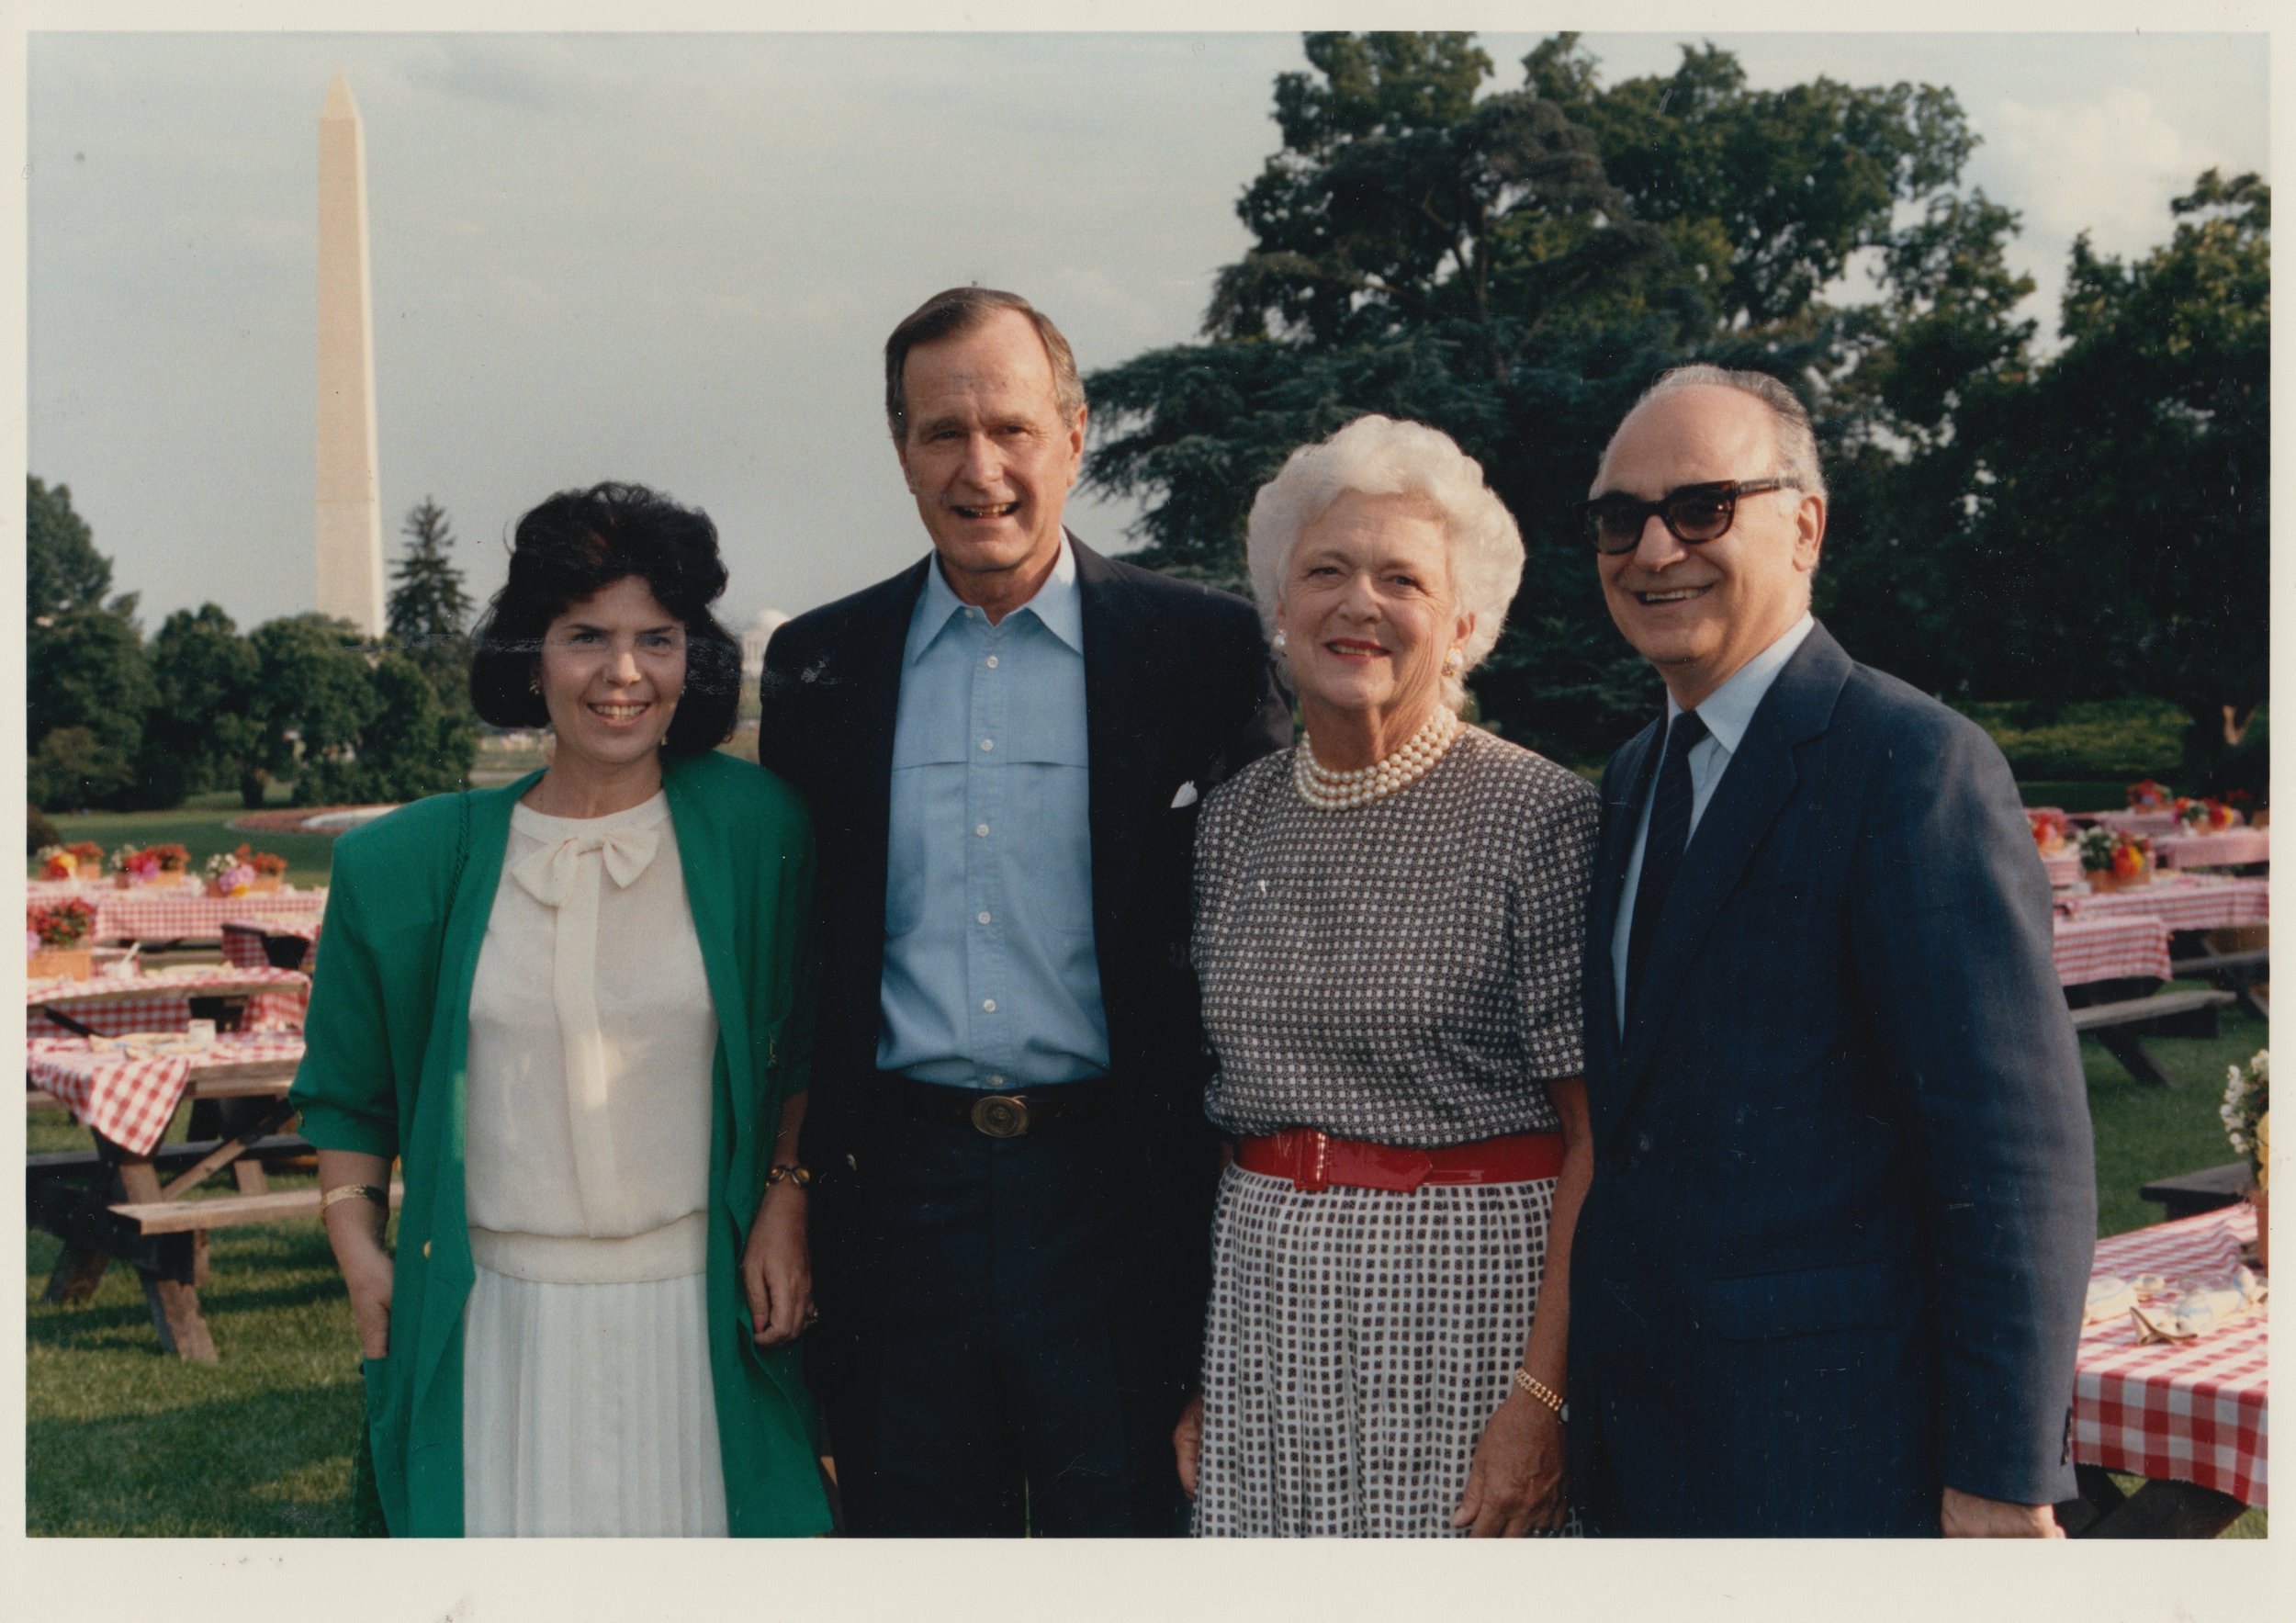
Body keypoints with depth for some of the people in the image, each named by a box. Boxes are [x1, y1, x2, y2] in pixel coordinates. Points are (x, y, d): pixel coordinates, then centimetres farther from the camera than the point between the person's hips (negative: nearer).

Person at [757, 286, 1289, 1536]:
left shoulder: (1205, 650, -1)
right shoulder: (819, 665, 7)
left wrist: (1237, 1200, -5)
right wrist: (788, 1193, 7)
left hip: (1116, 1198, -2)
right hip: (899, 1195, 2)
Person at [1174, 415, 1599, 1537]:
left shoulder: (1542, 816, -9)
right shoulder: (1234, 821, 7)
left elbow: (1599, 1140, -11)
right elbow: (1218, 1098, 12)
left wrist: (1544, 1397, -17)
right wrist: (1193, 1371, 10)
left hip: (1470, 1286, -4)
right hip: (1261, 1289, 5)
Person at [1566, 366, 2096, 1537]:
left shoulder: (1916, 765, -15)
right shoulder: (1634, 779, 11)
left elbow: (2019, 1157, -18)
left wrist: (2001, 1480, -18)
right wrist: (1592, 1409, 14)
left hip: (1842, 1461, -7)